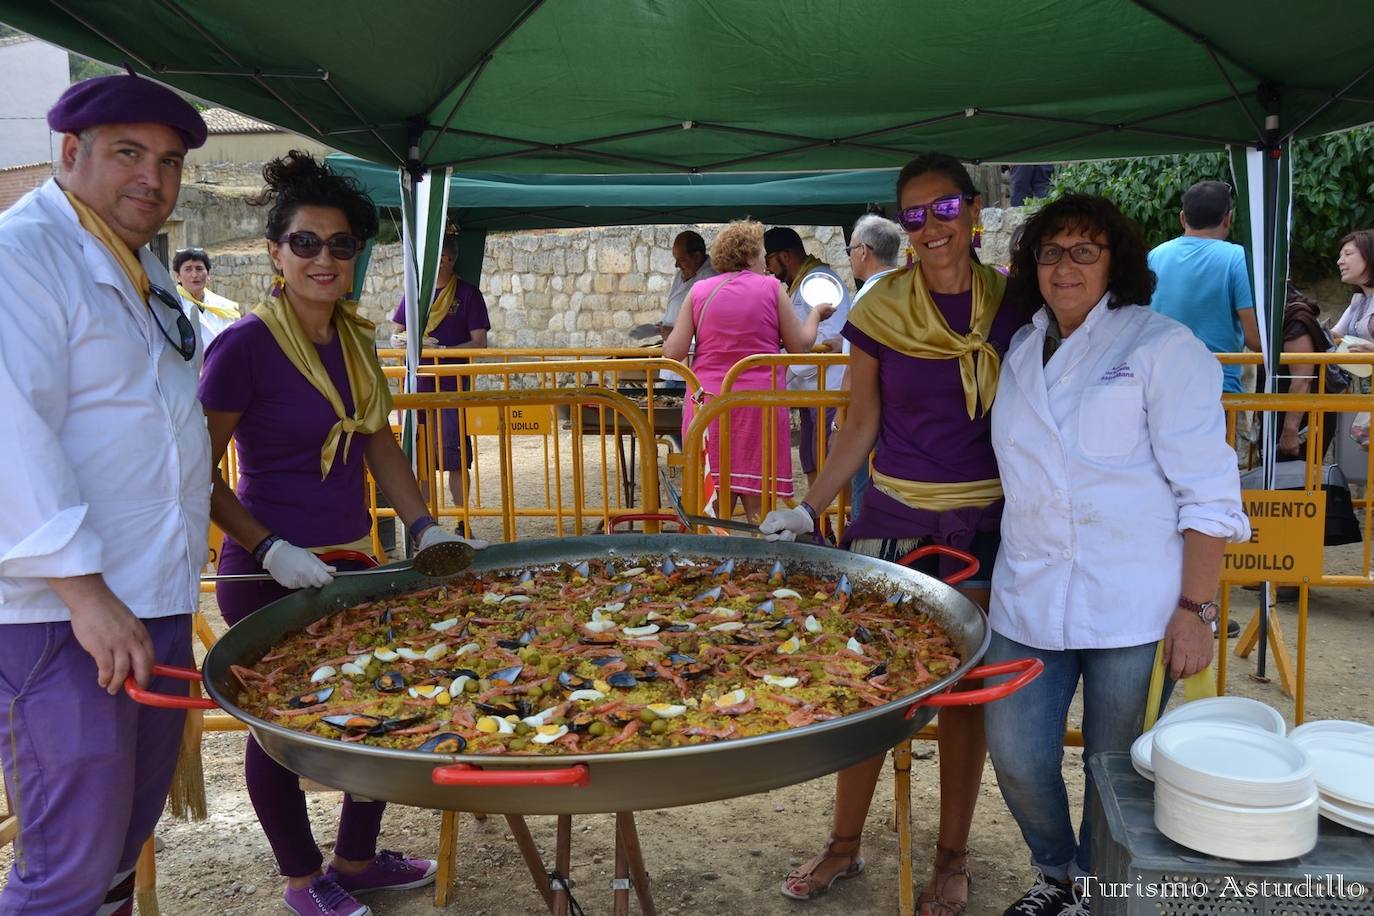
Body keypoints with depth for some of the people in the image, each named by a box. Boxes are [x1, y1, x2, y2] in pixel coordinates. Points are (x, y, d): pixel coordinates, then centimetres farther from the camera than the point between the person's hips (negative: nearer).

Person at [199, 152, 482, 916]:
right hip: (271, 579, -7)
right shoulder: (245, 345, -16)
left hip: (351, 562, 7)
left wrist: (425, 527, 5)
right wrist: (271, 551, -20)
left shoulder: (355, 339, 4)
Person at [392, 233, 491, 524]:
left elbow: (479, 343, -4)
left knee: (456, 459, -3)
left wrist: (443, 350, -17)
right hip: (418, 385, 4)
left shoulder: (468, 293, 0)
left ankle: (463, 523, 6)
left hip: (453, 387, -4)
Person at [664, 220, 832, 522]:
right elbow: (800, 345, 5)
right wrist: (815, 315, 23)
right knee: (759, 508, 4)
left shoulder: (699, 291, 5)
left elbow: (673, 352, 1)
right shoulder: (771, 287, 1)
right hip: (760, 404, -2)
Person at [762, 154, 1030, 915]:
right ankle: (844, 846, 27)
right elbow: (861, 428, 4)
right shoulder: (881, 311, -3)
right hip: (894, 515, 0)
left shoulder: (1011, 307, -2)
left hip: (984, 521, 0)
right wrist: (806, 511, 1)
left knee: (964, 692, 10)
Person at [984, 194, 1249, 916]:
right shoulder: (1020, 351, 12)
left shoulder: (1161, 347, -4)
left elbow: (1208, 492, -7)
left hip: (1132, 606, -4)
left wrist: (1196, 609, -12)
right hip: (1029, 600, 5)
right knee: (1017, 758, 7)